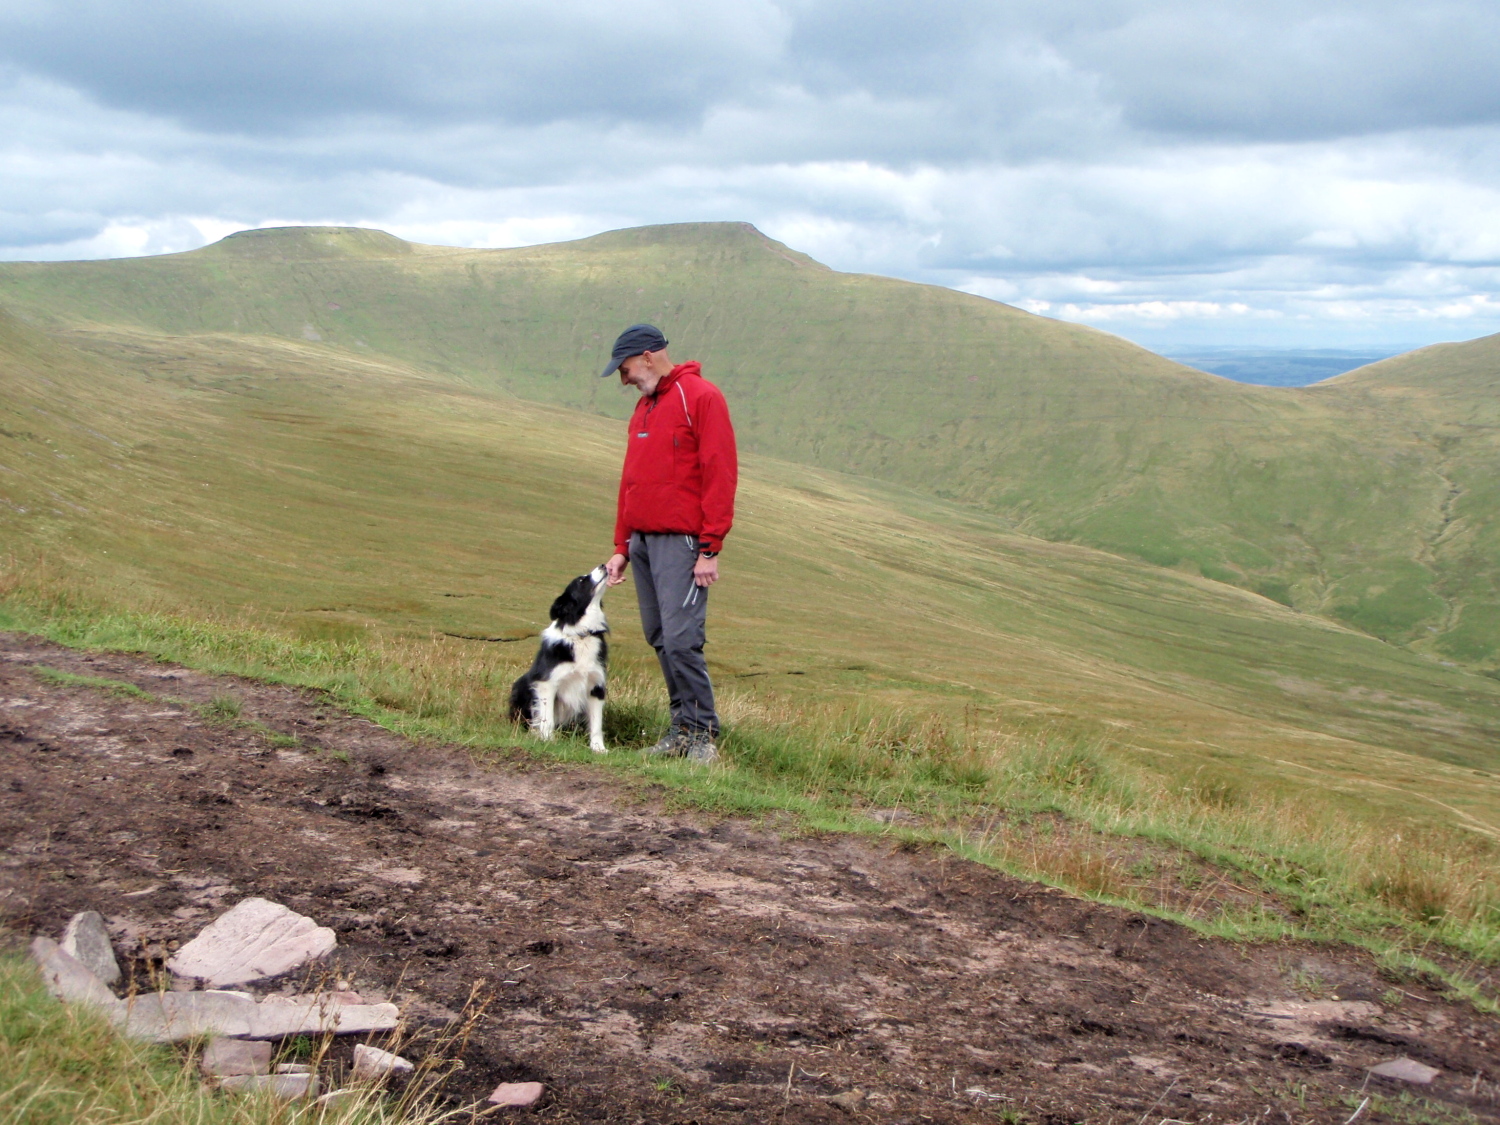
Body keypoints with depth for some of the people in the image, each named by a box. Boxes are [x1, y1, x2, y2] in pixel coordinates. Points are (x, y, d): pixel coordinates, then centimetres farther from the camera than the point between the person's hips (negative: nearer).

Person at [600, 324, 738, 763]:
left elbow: (720, 475, -11)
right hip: (643, 541, 8)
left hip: (680, 542, -8)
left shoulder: (701, 397, -6)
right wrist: (621, 548, 19)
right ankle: (682, 727, 11)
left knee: (681, 640, -12)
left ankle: (703, 734, -4)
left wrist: (710, 549, -15)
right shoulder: (643, 408, 21)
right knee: (660, 640, 6)